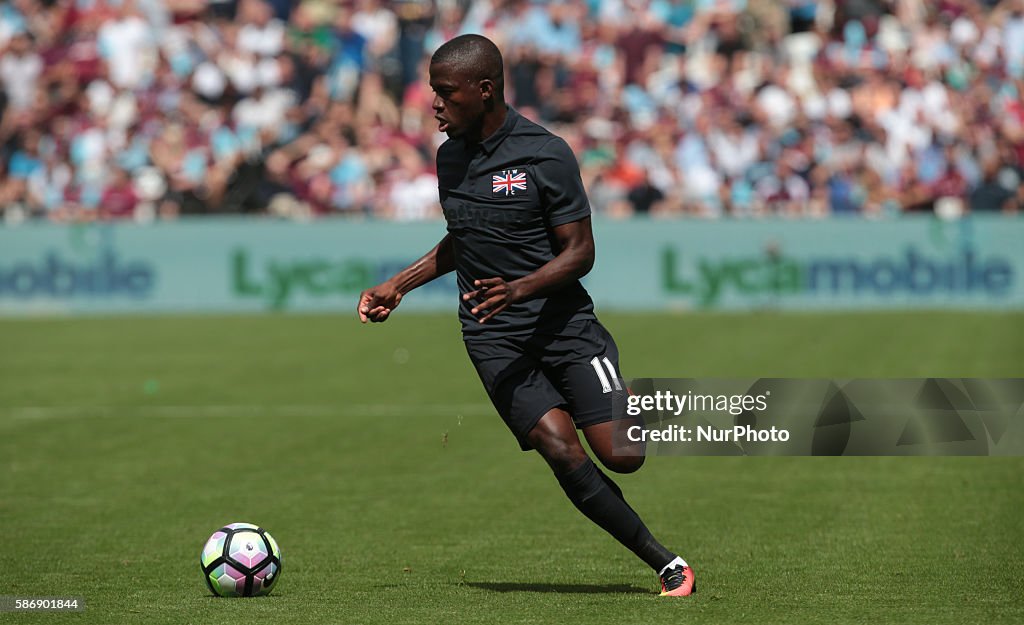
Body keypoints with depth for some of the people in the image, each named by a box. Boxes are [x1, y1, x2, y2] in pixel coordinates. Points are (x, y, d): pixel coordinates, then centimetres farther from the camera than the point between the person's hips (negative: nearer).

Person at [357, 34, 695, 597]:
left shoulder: (547, 155, -9)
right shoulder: (450, 155, 10)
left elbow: (579, 251, -9)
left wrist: (520, 288, -25)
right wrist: (399, 285, 18)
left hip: (564, 323, -3)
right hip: (493, 337, 3)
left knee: (621, 455, -14)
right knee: (561, 450, -19)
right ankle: (665, 562, -11)